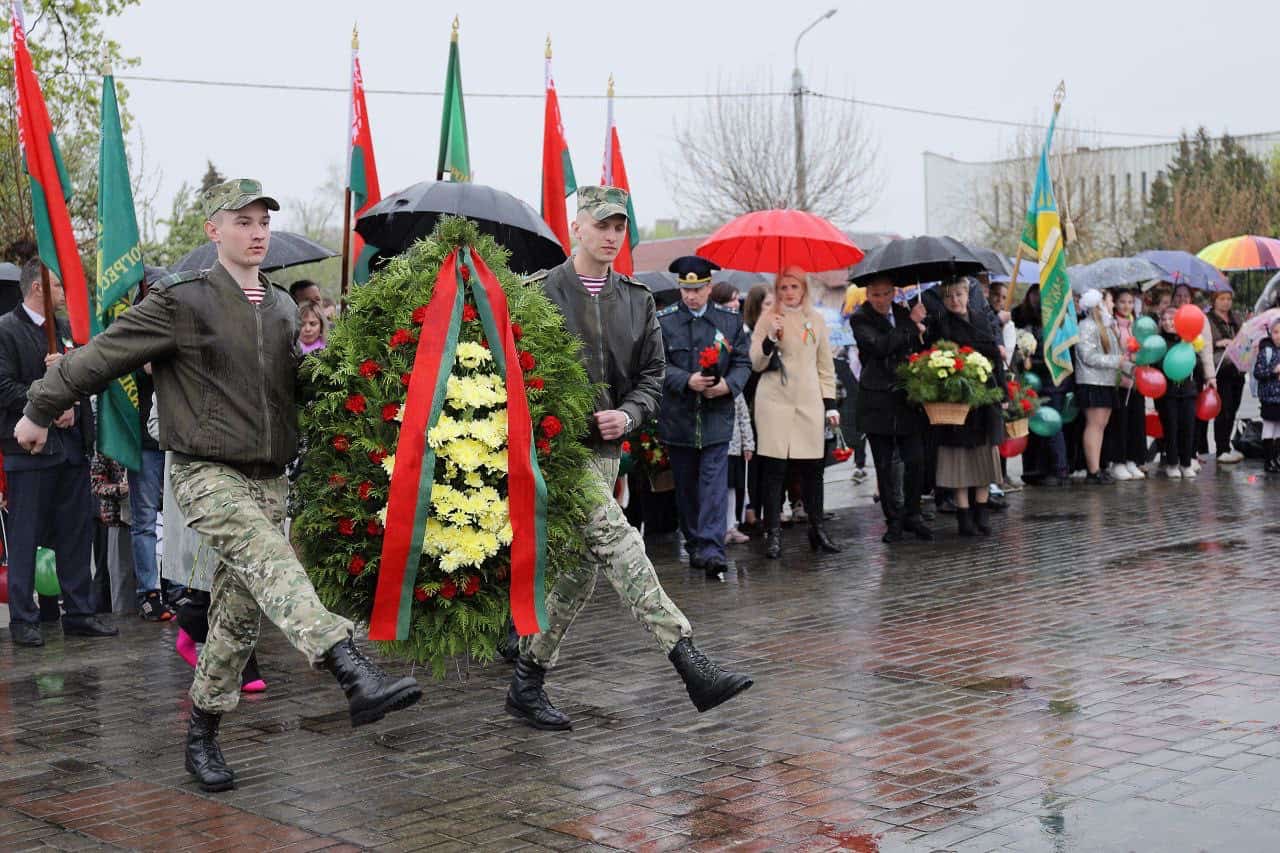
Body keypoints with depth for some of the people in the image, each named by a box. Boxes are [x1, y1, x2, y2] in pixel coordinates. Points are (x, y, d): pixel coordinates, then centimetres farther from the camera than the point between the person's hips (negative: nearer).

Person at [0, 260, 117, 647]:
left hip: (71, 444, 7)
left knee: (77, 532, 8)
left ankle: (79, 613, 16)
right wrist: (50, 407, -14)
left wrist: (73, 407, -6)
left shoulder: (64, 330, 17)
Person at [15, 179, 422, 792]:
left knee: (239, 613, 8)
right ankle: (355, 675, -48)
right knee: (268, 558, -30)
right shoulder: (182, 303, -7)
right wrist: (40, 410, 8)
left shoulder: (284, 310, 12)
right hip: (207, 474, -6)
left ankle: (202, 734, 22)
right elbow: (100, 355, 0)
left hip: (269, 480, 6)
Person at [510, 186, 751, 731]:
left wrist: (628, 414, -6)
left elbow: (652, 374, 13)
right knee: (617, 540, -20)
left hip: (605, 448, 6)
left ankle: (526, 685, 20)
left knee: (579, 567, 7)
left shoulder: (637, 301, 12)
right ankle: (688, 662, -25)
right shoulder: (540, 293, -3)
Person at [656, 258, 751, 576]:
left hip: (717, 415, 0)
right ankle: (694, 545, 22)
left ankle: (711, 549, -12)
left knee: (714, 482, -9)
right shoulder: (663, 321, 1)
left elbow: (743, 362, 7)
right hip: (677, 416, 1)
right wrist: (687, 381, -20)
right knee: (685, 485, 9)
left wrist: (728, 384, -13)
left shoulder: (730, 320, 6)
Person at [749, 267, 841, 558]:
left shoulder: (815, 319, 13)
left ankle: (817, 529, 12)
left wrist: (830, 403, 10)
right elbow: (756, 364, 1)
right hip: (774, 402, -2)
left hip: (809, 402, 2)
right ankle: (773, 533, 1)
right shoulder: (768, 320, 4)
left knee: (812, 467, 1)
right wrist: (770, 338, -16)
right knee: (774, 467, -4)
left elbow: (825, 365, 16)